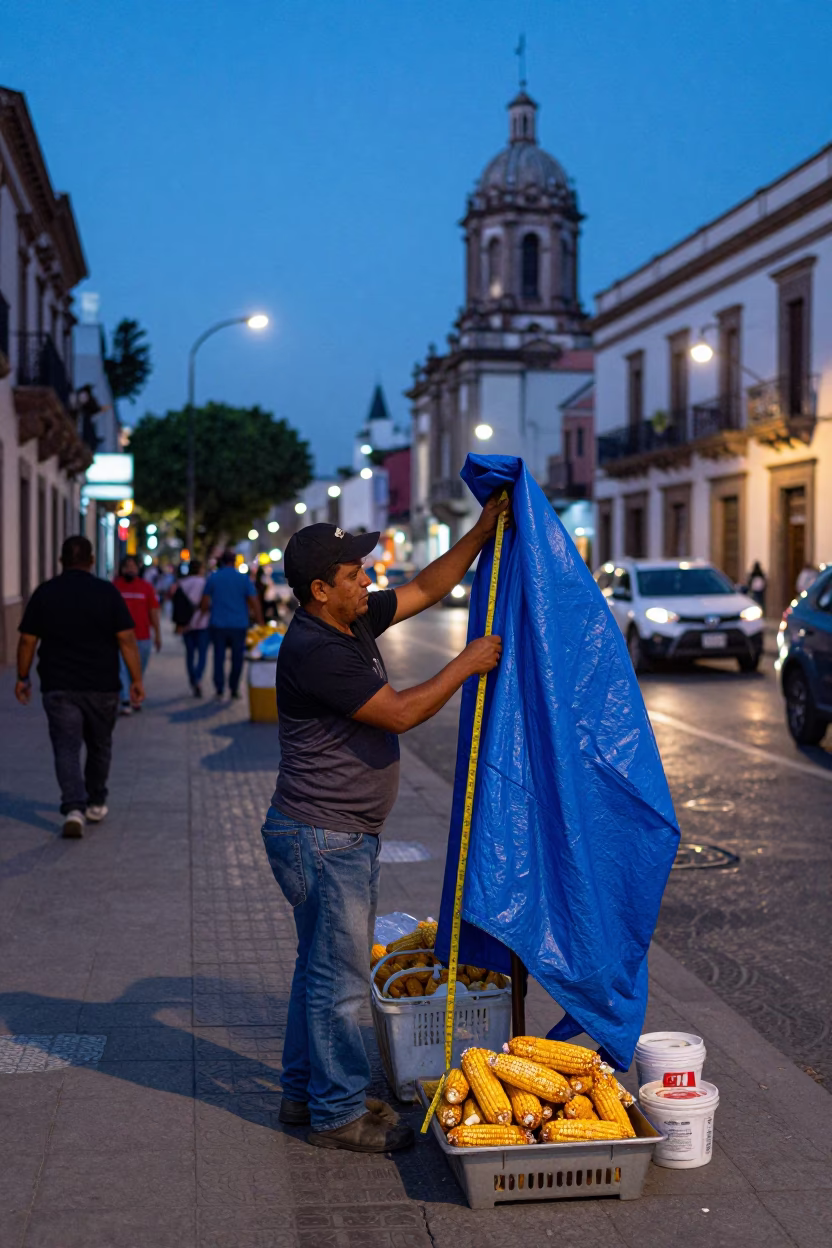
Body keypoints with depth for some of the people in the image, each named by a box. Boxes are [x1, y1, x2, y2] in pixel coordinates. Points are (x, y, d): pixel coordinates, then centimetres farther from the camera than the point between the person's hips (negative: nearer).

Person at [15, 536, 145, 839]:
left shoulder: (44, 593, 0)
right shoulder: (107, 592, -4)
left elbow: (27, 640, 2)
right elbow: (126, 639, -8)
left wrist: (23, 678, 13)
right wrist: (136, 679, -3)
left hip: (58, 687, 0)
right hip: (102, 687, 0)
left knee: (66, 748, -2)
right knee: (99, 746, 18)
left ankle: (74, 808, -19)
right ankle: (96, 804, 29)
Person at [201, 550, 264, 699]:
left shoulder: (212, 578, 2)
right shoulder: (244, 578, 0)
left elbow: (205, 603, 4)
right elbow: (254, 602, -3)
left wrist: (210, 609, 25)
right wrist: (260, 622, 3)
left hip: (218, 624, 1)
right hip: (239, 624, -1)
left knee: (219, 656, 8)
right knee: (237, 658, 8)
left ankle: (219, 688, 3)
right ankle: (234, 689, 8)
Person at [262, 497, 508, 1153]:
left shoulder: (353, 622, 6)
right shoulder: (315, 650, -23)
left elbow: (426, 589, 17)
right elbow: (401, 712, -23)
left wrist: (481, 534, 9)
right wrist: (466, 664, -14)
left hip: (344, 835, 10)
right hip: (322, 839, -10)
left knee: (324, 965, 18)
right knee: (339, 976, 0)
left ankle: (306, 1091, 31)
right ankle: (339, 1114, 11)